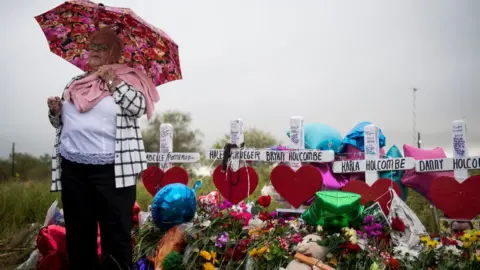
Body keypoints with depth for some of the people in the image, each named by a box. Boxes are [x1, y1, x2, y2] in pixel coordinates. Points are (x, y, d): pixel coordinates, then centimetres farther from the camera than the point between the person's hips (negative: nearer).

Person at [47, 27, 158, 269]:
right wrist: (55, 109, 2)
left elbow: (138, 107, -12)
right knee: (78, 230, 12)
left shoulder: (128, 79, 4)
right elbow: (60, 121, 23)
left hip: (112, 169, -5)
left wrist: (112, 81, -12)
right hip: (73, 167, 5)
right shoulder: (75, 83, 18)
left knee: (116, 229, -3)